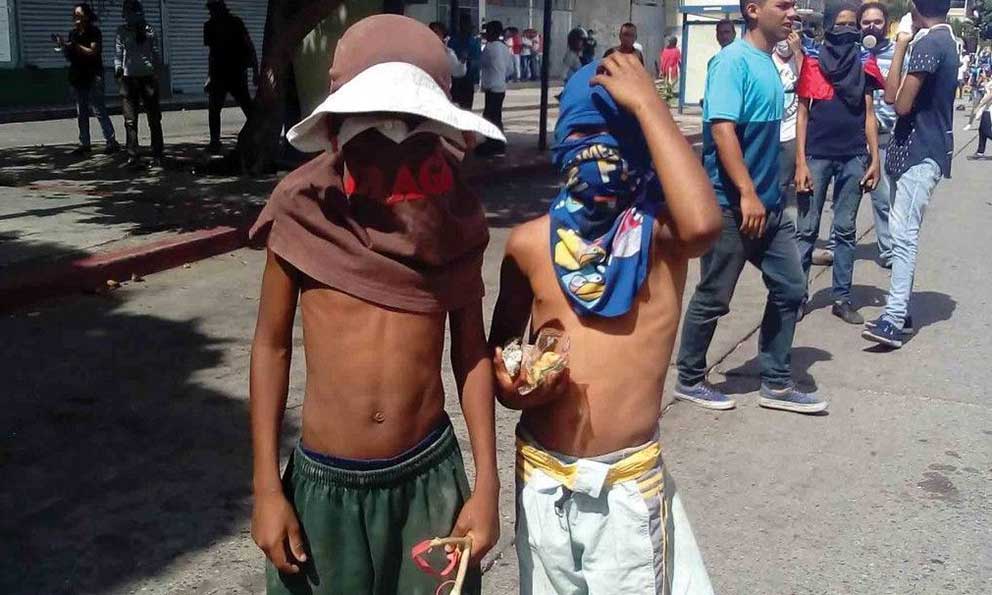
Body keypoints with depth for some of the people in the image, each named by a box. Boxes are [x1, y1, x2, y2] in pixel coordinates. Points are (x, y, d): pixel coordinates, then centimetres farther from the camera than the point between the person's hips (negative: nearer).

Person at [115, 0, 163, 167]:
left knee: (154, 117, 5)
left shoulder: (148, 29, 8)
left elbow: (155, 52, 10)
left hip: (148, 76, 1)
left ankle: (157, 154, 13)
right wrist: (118, 69, -11)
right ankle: (133, 156, -1)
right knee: (130, 120, -2)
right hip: (129, 77, -1)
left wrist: (157, 70, 5)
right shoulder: (122, 31, 6)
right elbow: (118, 51, 1)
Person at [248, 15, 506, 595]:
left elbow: (470, 348, 1)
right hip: (325, 485, 0)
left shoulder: (456, 217, -6)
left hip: (431, 479, 1)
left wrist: (487, 484, 1)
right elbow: (271, 346, -1)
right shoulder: (304, 212, -10)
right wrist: (267, 488, -1)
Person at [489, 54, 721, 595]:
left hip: (628, 480, -3)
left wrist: (647, 103, -26)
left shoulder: (660, 232, -9)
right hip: (541, 475, 3)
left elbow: (703, 224, -35)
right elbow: (500, 347, 12)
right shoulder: (530, 242, -1)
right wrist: (508, 385, -11)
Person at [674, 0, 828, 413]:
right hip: (732, 205, -9)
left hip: (770, 204, 9)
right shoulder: (733, 61, -14)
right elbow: (722, 129, -23)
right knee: (713, 298, 3)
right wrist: (747, 194, -28)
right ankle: (689, 380, 21)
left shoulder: (769, 64, 13)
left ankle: (776, 384, 22)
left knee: (789, 289, 11)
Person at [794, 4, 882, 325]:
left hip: (854, 157, 2)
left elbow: (869, 114, 10)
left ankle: (842, 298, 14)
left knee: (845, 231, 7)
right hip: (817, 155, -2)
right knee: (807, 229, 2)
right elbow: (803, 113, 1)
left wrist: (875, 159, 3)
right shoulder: (812, 62, 3)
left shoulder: (864, 64, 9)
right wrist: (800, 162, -6)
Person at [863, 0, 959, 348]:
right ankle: (900, 309, 16)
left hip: (920, 151, -10)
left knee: (903, 234, -14)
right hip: (920, 147, 10)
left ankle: (893, 320, -17)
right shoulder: (945, 40, 16)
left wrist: (900, 47, -8)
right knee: (903, 232, 12)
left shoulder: (928, 42, -14)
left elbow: (901, 103, -15)